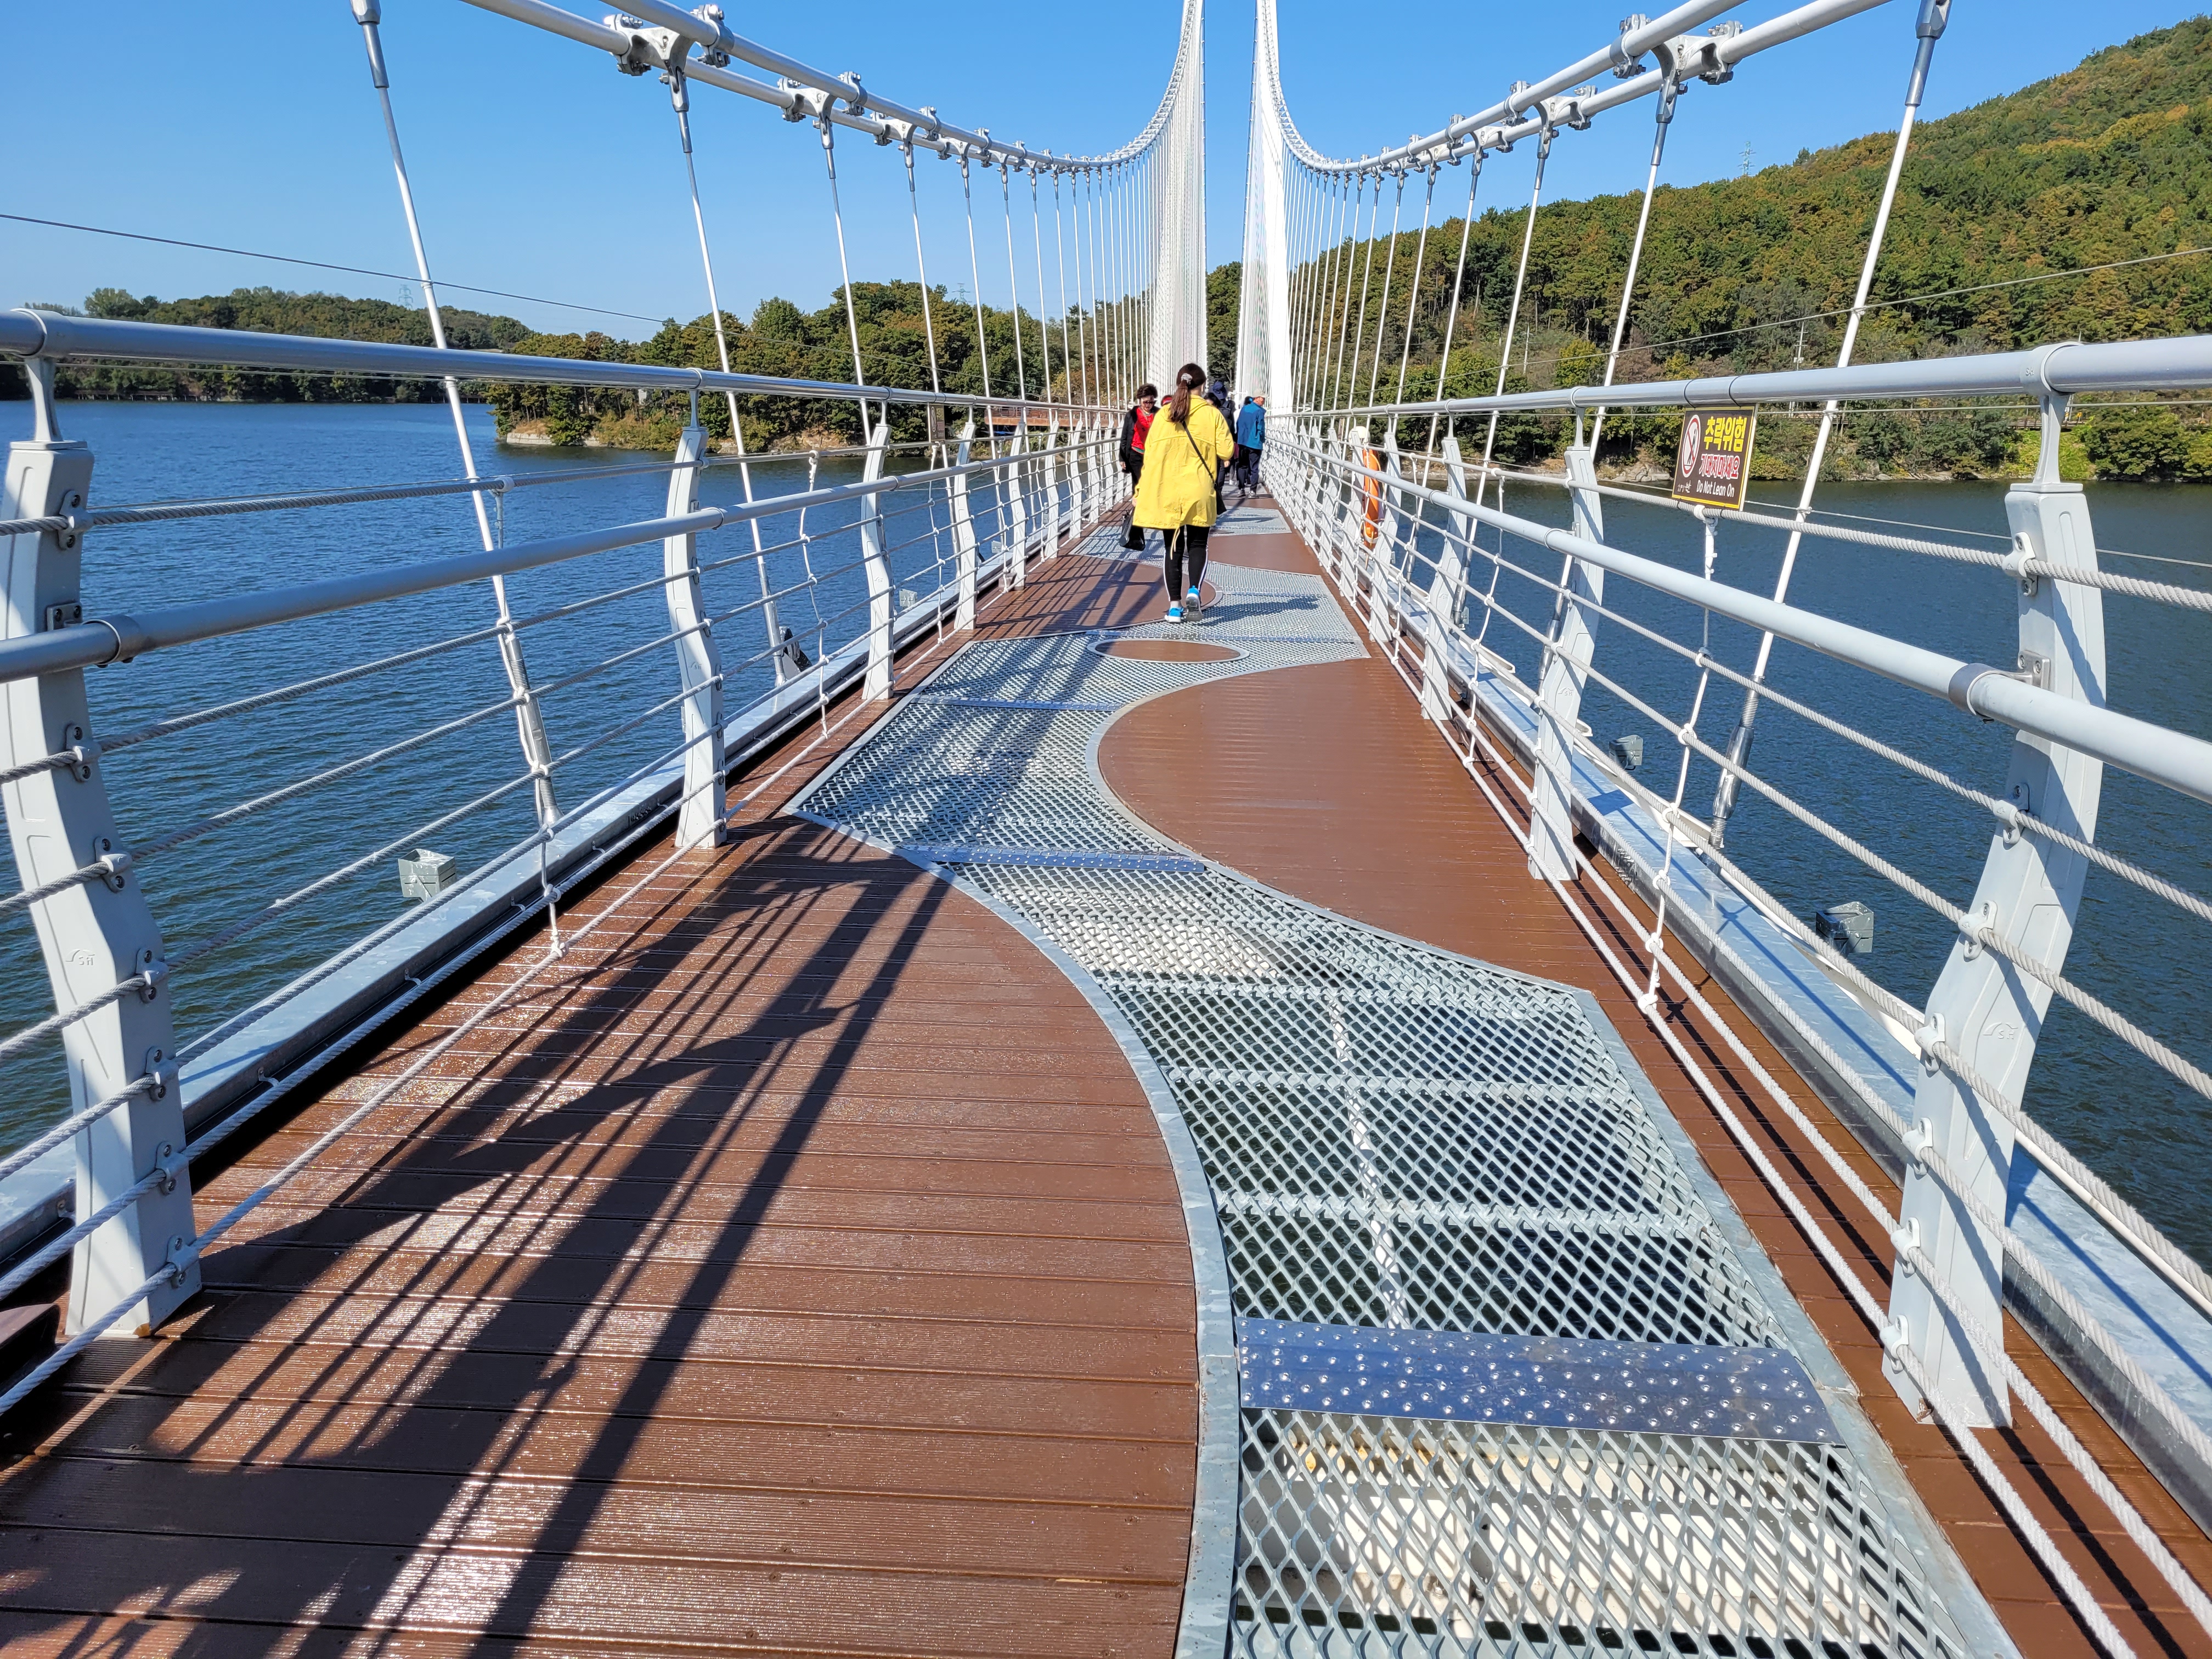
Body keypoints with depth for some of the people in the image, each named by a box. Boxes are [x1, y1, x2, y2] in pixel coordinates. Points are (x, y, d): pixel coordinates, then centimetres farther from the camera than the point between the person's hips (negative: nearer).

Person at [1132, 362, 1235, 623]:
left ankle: (1174, 605, 5)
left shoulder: (1163, 414, 4)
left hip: (1165, 493, 2)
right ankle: (1194, 589, -13)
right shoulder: (1211, 414, -1)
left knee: (1174, 548, 9)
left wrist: (1142, 491, 9)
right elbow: (1226, 452, -5)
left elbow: (1150, 455, 4)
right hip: (1199, 493, -2)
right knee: (1197, 545, 11)